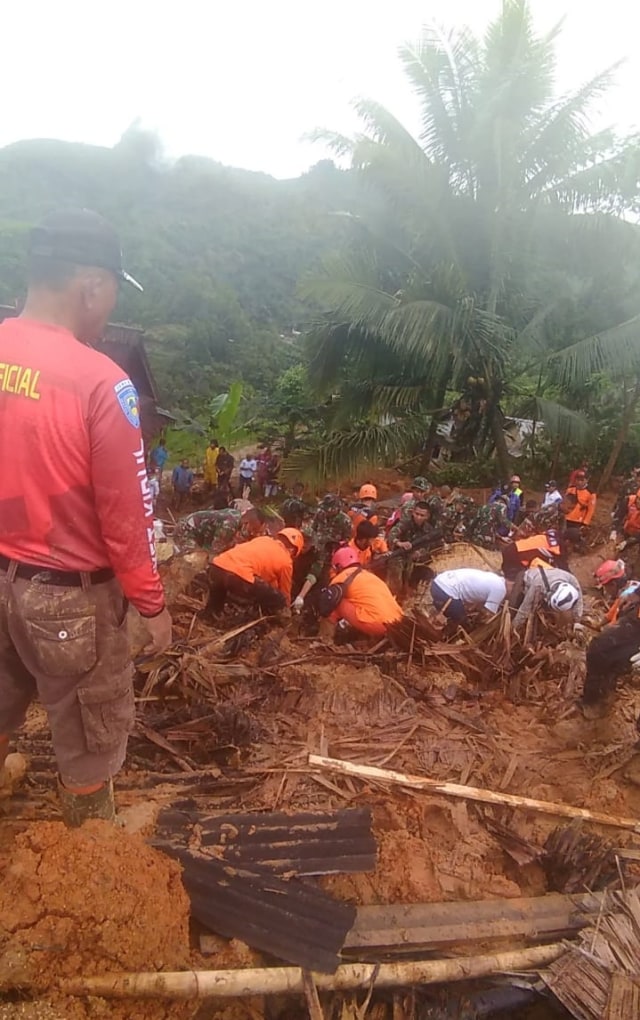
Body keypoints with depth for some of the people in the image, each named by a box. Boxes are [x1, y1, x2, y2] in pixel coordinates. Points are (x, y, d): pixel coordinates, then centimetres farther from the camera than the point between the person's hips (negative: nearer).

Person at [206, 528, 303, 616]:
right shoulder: (285, 561, 15)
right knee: (279, 602, 10)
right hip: (238, 575, -7)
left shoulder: (263, 540, 31)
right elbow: (285, 594, 27)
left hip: (216, 566, 7)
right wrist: (285, 609, 46)